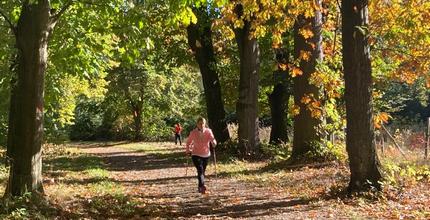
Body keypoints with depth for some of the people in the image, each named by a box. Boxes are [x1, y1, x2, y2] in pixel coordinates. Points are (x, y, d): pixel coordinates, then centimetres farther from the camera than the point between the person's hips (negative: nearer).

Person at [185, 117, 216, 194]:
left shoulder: (208, 131, -5)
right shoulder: (193, 133, -6)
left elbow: (212, 139, -15)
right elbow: (188, 142, 9)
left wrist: (213, 143, -36)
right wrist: (188, 151, 7)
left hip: (206, 154, 3)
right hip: (196, 155, -2)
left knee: (203, 171, 13)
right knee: (200, 170, -21)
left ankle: (200, 187, 30)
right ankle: (202, 186, -33)